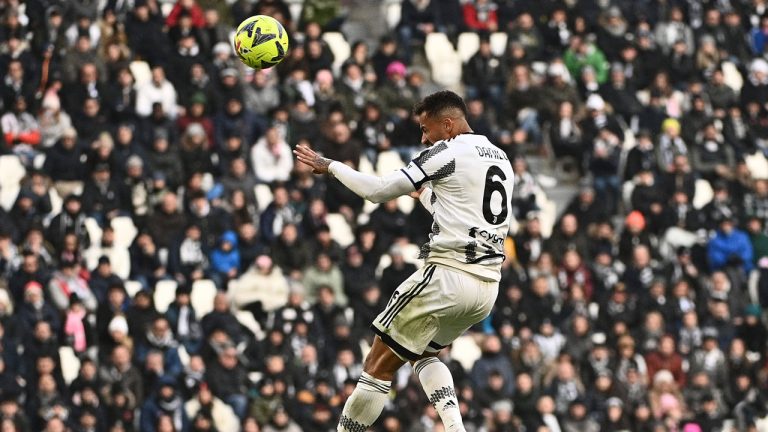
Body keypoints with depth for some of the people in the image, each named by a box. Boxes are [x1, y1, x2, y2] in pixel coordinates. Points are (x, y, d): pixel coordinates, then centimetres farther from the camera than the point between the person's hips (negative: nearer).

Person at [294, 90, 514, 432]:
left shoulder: (447, 153, -7)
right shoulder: (501, 159, 17)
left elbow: (378, 190, -6)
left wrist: (330, 166, 7)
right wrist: (425, 193, 36)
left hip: (448, 276, -8)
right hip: (488, 286, 8)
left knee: (380, 365, -1)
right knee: (422, 353, 27)